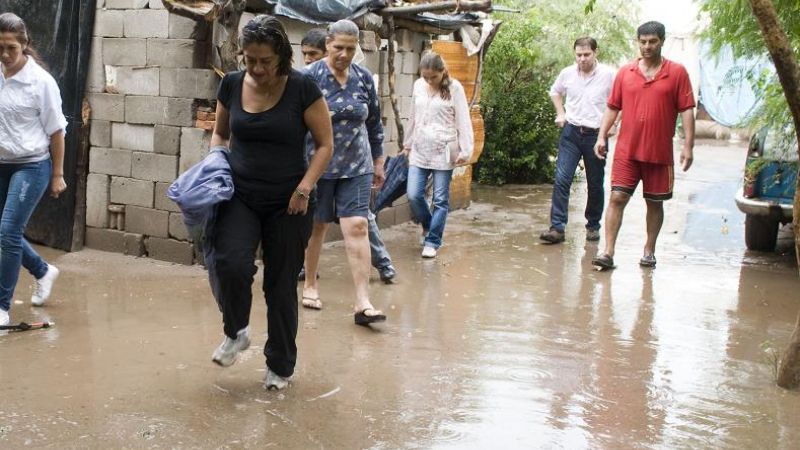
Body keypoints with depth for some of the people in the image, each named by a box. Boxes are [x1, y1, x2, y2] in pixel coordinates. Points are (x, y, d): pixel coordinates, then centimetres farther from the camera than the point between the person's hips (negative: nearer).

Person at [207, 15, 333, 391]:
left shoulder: (302, 88, -10)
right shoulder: (232, 85, 0)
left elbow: (325, 144, -5)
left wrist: (304, 188, -16)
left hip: (287, 202, -2)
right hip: (240, 195, 2)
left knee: (282, 284, 5)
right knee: (231, 263, -21)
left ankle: (280, 366, 24)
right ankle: (236, 332, 8)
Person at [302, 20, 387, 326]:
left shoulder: (364, 78, 3)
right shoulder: (310, 76, -8)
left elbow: (374, 124, 12)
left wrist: (378, 162, 15)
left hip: (356, 167, 2)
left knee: (357, 227, -7)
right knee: (317, 226, 10)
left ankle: (363, 302, -9)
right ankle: (310, 285, 32)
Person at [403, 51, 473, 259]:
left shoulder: (454, 88, -7)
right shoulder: (418, 86, 7)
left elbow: (463, 121, -8)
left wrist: (465, 151, -13)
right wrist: (408, 144, 21)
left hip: (443, 152, -4)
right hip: (420, 151, 4)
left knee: (440, 200, 1)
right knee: (413, 195, -2)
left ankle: (432, 241, 12)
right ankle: (428, 225, 26)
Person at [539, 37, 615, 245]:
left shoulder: (608, 75, -7)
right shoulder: (567, 74, 2)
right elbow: (555, 92, 22)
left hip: (596, 135, -1)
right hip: (571, 133, 2)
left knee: (595, 184, 9)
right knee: (561, 179, -9)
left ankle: (593, 226, 25)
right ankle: (557, 228, -9)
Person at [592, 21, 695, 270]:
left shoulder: (677, 73, 0)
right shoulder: (625, 72, 6)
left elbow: (686, 111, -2)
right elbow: (612, 107, 11)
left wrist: (688, 146, -8)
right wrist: (602, 136, 3)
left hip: (660, 153, -1)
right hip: (626, 151, 1)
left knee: (655, 203, 10)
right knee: (617, 198, -7)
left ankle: (649, 252, 23)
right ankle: (608, 253, -7)